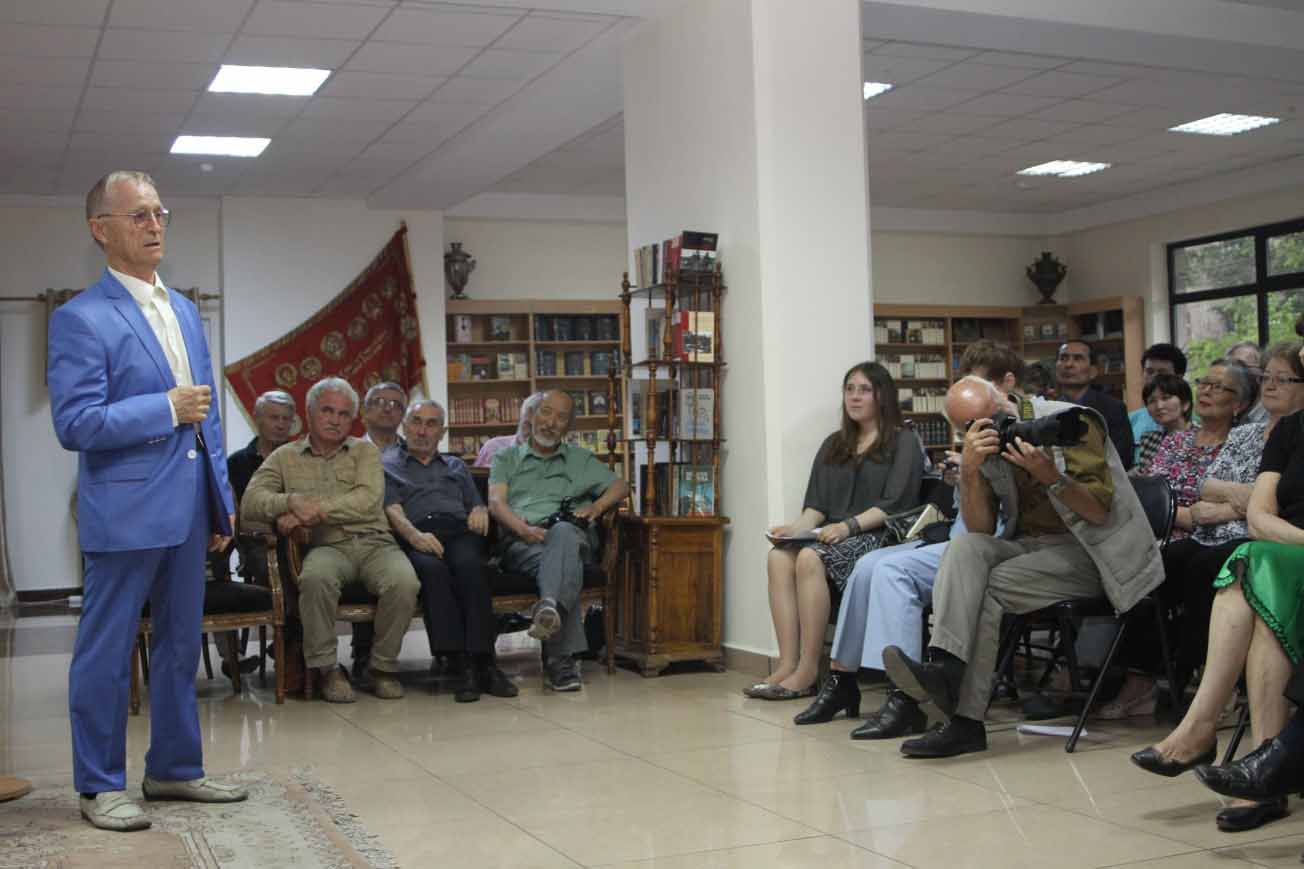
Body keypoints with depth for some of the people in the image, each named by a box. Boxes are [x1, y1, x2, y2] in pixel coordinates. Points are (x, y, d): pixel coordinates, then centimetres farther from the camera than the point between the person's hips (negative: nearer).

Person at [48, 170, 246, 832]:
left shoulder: (184, 311, 14)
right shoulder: (81, 319, -10)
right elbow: (74, 423, -17)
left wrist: (221, 500, 15)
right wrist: (166, 409, -15)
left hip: (186, 512, 8)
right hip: (124, 512, -7)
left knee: (180, 645, 15)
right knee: (106, 652, 3)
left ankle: (174, 769, 28)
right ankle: (100, 786, 16)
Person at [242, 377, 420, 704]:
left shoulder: (365, 451, 15)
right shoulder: (285, 457, 17)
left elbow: (369, 499, -4)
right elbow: (250, 502, 3)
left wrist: (313, 511, -14)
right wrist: (291, 501, -17)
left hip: (374, 542, 1)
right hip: (327, 546, 0)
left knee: (404, 582, -31)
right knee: (316, 577, -36)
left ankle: (383, 667, -9)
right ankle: (326, 668, -17)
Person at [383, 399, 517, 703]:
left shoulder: (456, 466, 35)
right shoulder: (386, 465, 23)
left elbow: (477, 506, 28)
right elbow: (392, 510, 6)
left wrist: (480, 511, 2)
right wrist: (414, 535, -16)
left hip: (459, 531, 2)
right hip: (416, 538, -2)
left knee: (469, 565, -35)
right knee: (432, 569, -38)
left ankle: (483, 662, -41)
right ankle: (463, 665, -42)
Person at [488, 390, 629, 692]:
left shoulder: (581, 459, 32)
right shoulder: (507, 458, 27)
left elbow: (620, 486, 22)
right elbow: (496, 502, 9)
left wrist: (595, 507, 0)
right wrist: (523, 528, -12)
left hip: (572, 535, 0)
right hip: (520, 541, 0)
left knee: (563, 532, -41)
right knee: (561, 563, -39)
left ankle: (550, 608, -68)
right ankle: (563, 658, -53)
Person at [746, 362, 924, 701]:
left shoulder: (904, 442, 7)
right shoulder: (833, 445, 25)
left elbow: (895, 503, -7)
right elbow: (816, 504, 17)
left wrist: (849, 525, -19)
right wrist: (799, 527, -5)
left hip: (877, 537, -6)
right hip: (833, 536, 6)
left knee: (810, 558, -33)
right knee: (779, 557, -26)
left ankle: (808, 670, -30)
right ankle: (788, 664, -32)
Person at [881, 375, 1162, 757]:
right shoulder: (987, 450, 7)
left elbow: (1100, 512, -13)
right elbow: (980, 530, -3)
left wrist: (1049, 475, -29)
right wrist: (969, 470, -18)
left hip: (1087, 552, -5)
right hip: (1028, 546, 5)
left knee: (987, 588, -27)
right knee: (965, 548, -26)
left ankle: (965, 722, -26)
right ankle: (946, 667, -41)